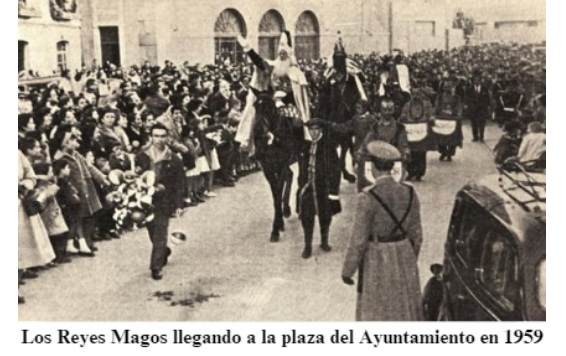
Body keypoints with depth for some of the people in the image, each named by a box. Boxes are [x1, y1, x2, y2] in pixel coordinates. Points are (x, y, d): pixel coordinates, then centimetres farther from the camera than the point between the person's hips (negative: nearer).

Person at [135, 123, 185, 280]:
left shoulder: (174, 160, -5)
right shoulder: (141, 157, 0)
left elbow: (179, 184, -3)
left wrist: (178, 205, -6)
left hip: (164, 201, -3)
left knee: (160, 233, -5)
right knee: (152, 231, 15)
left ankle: (156, 266, 3)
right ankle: (164, 251, 43)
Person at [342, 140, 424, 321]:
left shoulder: (367, 198, -20)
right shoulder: (409, 193, -5)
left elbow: (358, 240, -17)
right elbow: (416, 234, 4)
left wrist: (348, 270, -4)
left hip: (377, 260, -4)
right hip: (404, 257, 5)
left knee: (375, 311, 11)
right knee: (404, 309, 20)